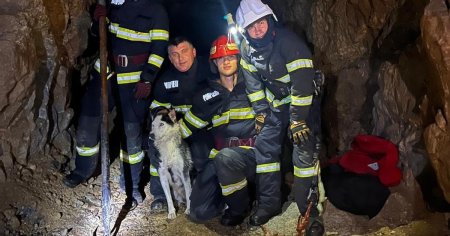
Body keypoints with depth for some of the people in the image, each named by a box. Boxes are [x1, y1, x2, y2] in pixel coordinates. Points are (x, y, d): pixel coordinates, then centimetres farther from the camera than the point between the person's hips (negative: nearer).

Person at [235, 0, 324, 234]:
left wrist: (298, 118, -29)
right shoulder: (247, 48, -5)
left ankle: (310, 210, -4)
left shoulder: (287, 41, -26)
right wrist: (260, 110, 1)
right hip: (275, 102, 6)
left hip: (302, 100, -6)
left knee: (304, 151, -15)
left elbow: (302, 81, -29)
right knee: (264, 147, 3)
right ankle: (269, 203, 16)